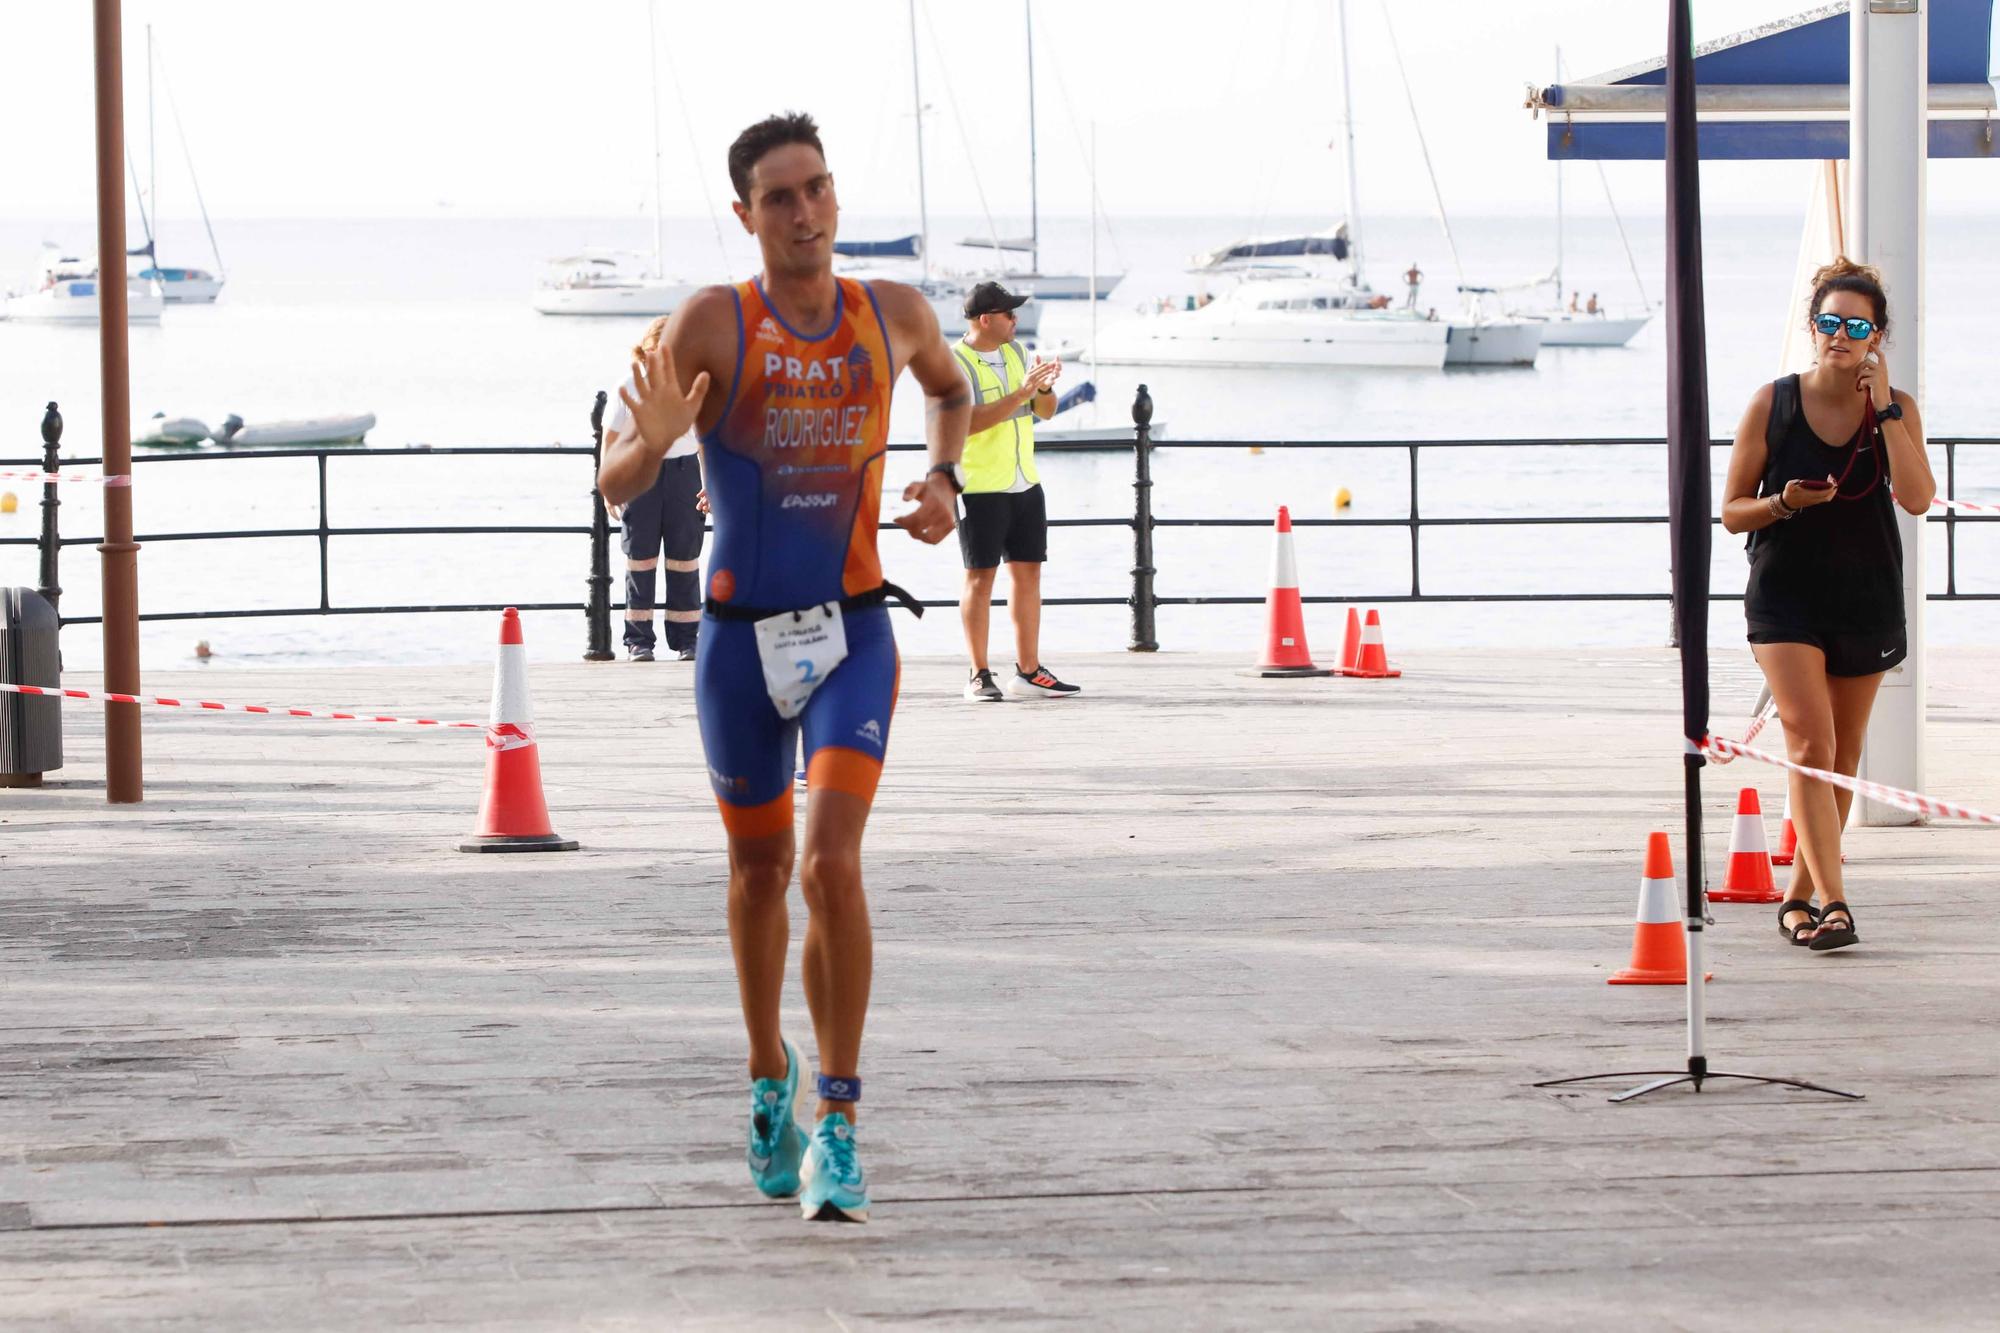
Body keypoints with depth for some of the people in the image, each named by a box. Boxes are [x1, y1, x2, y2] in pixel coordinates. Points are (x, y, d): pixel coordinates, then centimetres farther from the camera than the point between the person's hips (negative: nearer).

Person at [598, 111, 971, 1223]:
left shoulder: (894, 316, 0)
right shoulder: (714, 325, -9)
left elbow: (952, 389, 25)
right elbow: (616, 487, -12)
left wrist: (942, 479, 7)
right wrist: (654, 440, -35)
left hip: (853, 631, 0)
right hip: (741, 636, 0)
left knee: (832, 864, -17)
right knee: (760, 871, 15)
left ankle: (839, 1124, -11)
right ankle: (769, 1075, 40)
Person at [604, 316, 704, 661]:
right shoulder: (629, 388, 0)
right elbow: (611, 439, 3)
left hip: (682, 469, 2)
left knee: (685, 557, 0)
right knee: (640, 557, 0)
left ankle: (687, 640, 6)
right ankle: (639, 640, 6)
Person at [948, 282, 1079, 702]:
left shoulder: (1016, 351, 11)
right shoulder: (954, 363, -11)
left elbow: (1046, 412, 14)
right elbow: (968, 421, -24)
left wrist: (1043, 388, -8)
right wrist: (1020, 393, -26)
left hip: (1025, 484, 7)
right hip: (980, 488, -7)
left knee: (1028, 573, 7)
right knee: (981, 577, -4)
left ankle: (1028, 671, 12)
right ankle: (979, 676, -1)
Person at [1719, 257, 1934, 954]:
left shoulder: (1897, 409, -1)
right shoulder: (1772, 404, -4)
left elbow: (1917, 498, -17)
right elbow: (1732, 511, 1)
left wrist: (1883, 406, -18)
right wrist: (1784, 503, -20)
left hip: (1866, 601, 3)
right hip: (1786, 600, -3)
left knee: (1844, 756, 11)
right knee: (1811, 744, -16)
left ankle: (1800, 896, 26)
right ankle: (1831, 900, -21)